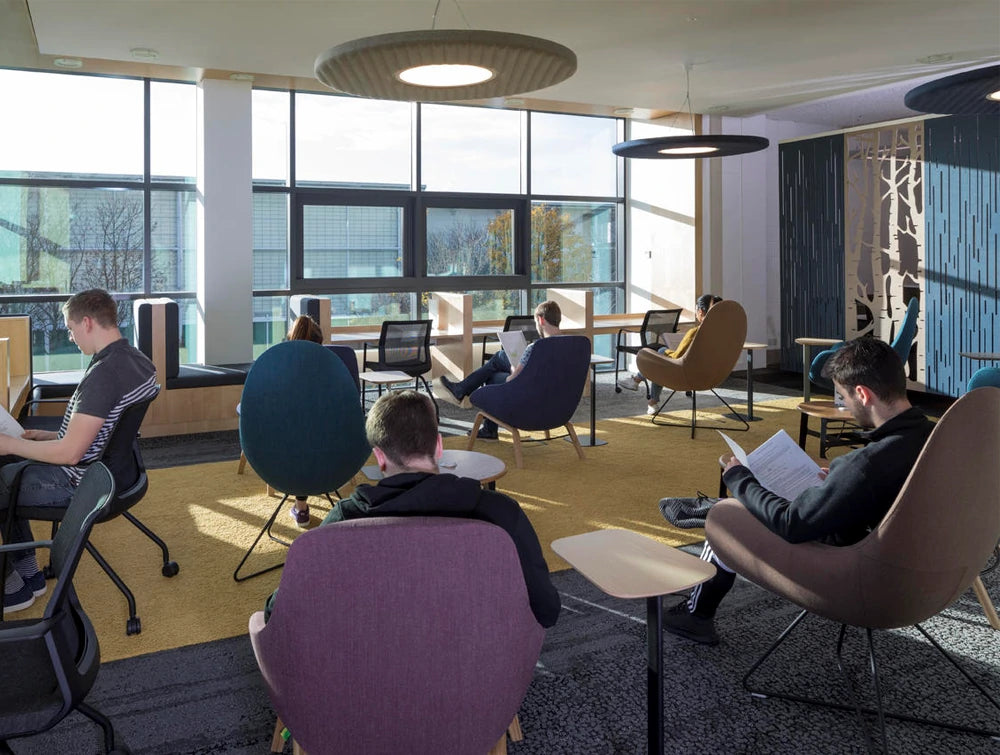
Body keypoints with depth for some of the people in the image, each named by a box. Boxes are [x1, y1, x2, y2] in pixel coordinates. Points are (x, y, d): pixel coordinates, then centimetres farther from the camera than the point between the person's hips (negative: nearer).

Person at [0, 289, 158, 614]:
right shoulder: (136, 360, 2)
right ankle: (27, 573, 26)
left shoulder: (104, 373, -28)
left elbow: (69, 453, -26)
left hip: (78, 483, -10)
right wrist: (50, 436, 13)